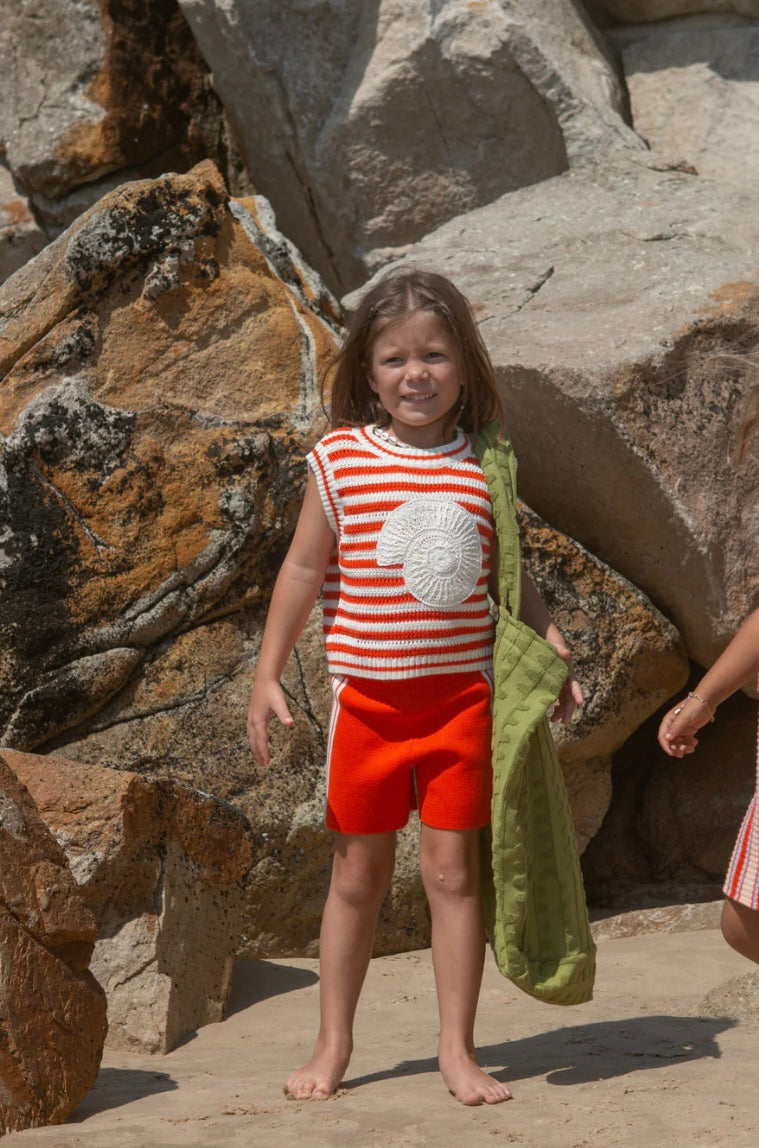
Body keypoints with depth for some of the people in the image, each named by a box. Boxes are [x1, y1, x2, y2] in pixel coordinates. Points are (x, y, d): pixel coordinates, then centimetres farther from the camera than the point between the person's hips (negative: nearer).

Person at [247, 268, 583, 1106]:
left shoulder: (484, 465, 3)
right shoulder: (340, 458, -3)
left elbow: (505, 574, 14)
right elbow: (304, 568, 2)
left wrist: (552, 648, 5)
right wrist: (266, 676, 1)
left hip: (461, 695, 1)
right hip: (366, 698, -1)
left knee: (453, 868, 2)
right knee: (358, 872, 8)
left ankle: (457, 1048, 13)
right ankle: (332, 1046, 20)